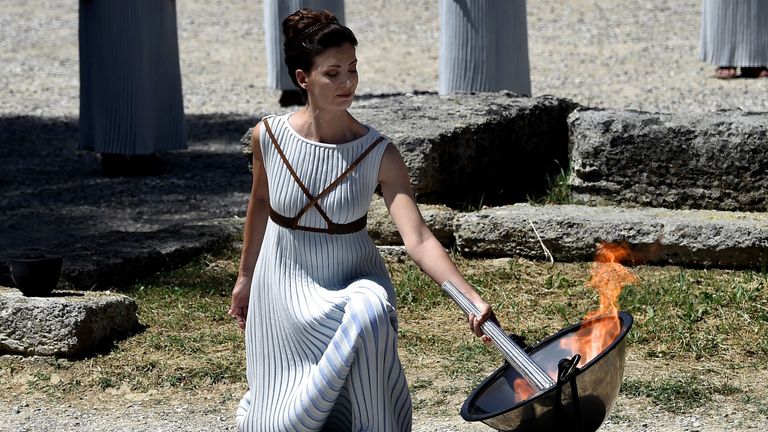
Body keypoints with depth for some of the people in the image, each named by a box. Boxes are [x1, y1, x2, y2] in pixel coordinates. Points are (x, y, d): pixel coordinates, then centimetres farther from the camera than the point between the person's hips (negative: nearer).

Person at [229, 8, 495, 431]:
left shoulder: (379, 154, -19)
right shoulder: (268, 136, -13)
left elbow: (418, 240, -26)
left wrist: (472, 297, -39)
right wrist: (246, 276, 17)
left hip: (352, 284, -1)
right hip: (283, 287, 1)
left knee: (370, 316, -36)